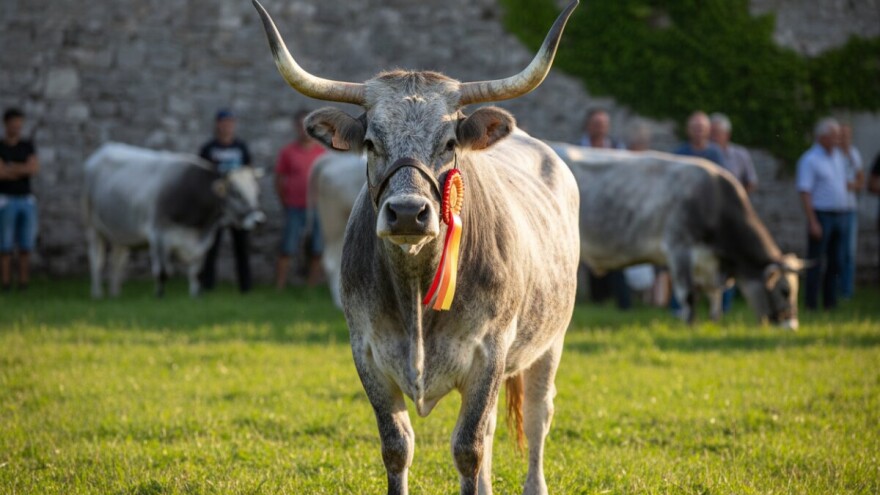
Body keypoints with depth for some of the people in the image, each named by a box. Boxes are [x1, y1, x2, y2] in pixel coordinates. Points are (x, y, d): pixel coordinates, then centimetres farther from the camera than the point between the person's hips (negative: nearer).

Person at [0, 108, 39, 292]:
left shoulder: (28, 146, 10)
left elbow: (34, 169, -6)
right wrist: (22, 169, -8)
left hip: (26, 201, 3)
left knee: (25, 246, 1)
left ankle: (24, 283, 6)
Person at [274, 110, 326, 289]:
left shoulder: (322, 151, 7)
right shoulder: (288, 152, 2)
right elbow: (279, 180, 7)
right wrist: (286, 204, 5)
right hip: (295, 209, -2)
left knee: (316, 252, 3)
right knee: (287, 250, -4)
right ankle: (279, 290, -3)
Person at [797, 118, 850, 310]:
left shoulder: (839, 157, 13)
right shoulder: (809, 159, -10)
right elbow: (805, 193, -14)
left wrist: (845, 215, 16)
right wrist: (812, 222, -20)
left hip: (840, 215, 7)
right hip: (821, 215, -7)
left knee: (835, 262, 8)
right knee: (816, 262, -5)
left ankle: (830, 301, 15)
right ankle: (812, 303, -2)